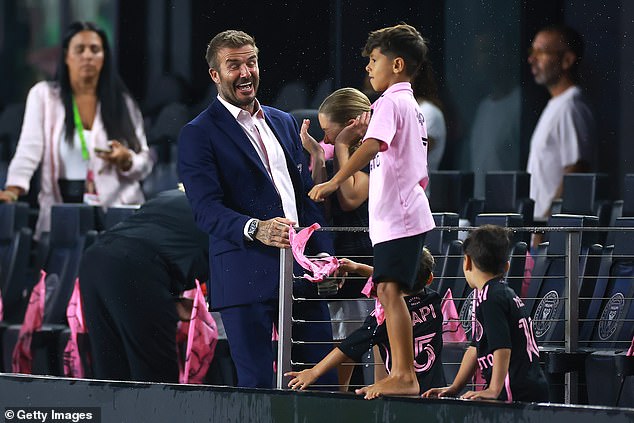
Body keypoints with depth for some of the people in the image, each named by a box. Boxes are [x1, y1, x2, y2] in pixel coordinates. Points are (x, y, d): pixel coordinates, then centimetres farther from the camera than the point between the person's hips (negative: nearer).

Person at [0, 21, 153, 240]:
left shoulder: (122, 101, 11)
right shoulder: (43, 95, 8)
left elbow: (145, 163, 11)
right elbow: (29, 150, -3)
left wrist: (125, 160, -11)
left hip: (116, 211, 1)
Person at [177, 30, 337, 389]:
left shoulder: (285, 123, 20)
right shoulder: (198, 135, -1)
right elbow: (207, 209, -12)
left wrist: (326, 255, 8)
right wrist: (256, 229, -29)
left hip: (303, 268, 6)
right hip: (247, 274, -6)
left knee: (324, 378, 4)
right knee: (257, 383, -5)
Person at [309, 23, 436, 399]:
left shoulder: (389, 103, -9)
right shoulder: (413, 107, 22)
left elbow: (371, 146, -27)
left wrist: (334, 182, -34)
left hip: (396, 214, -11)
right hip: (409, 212, 11)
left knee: (389, 289, -15)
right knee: (389, 292, 12)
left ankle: (404, 376, -20)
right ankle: (403, 373, 13)